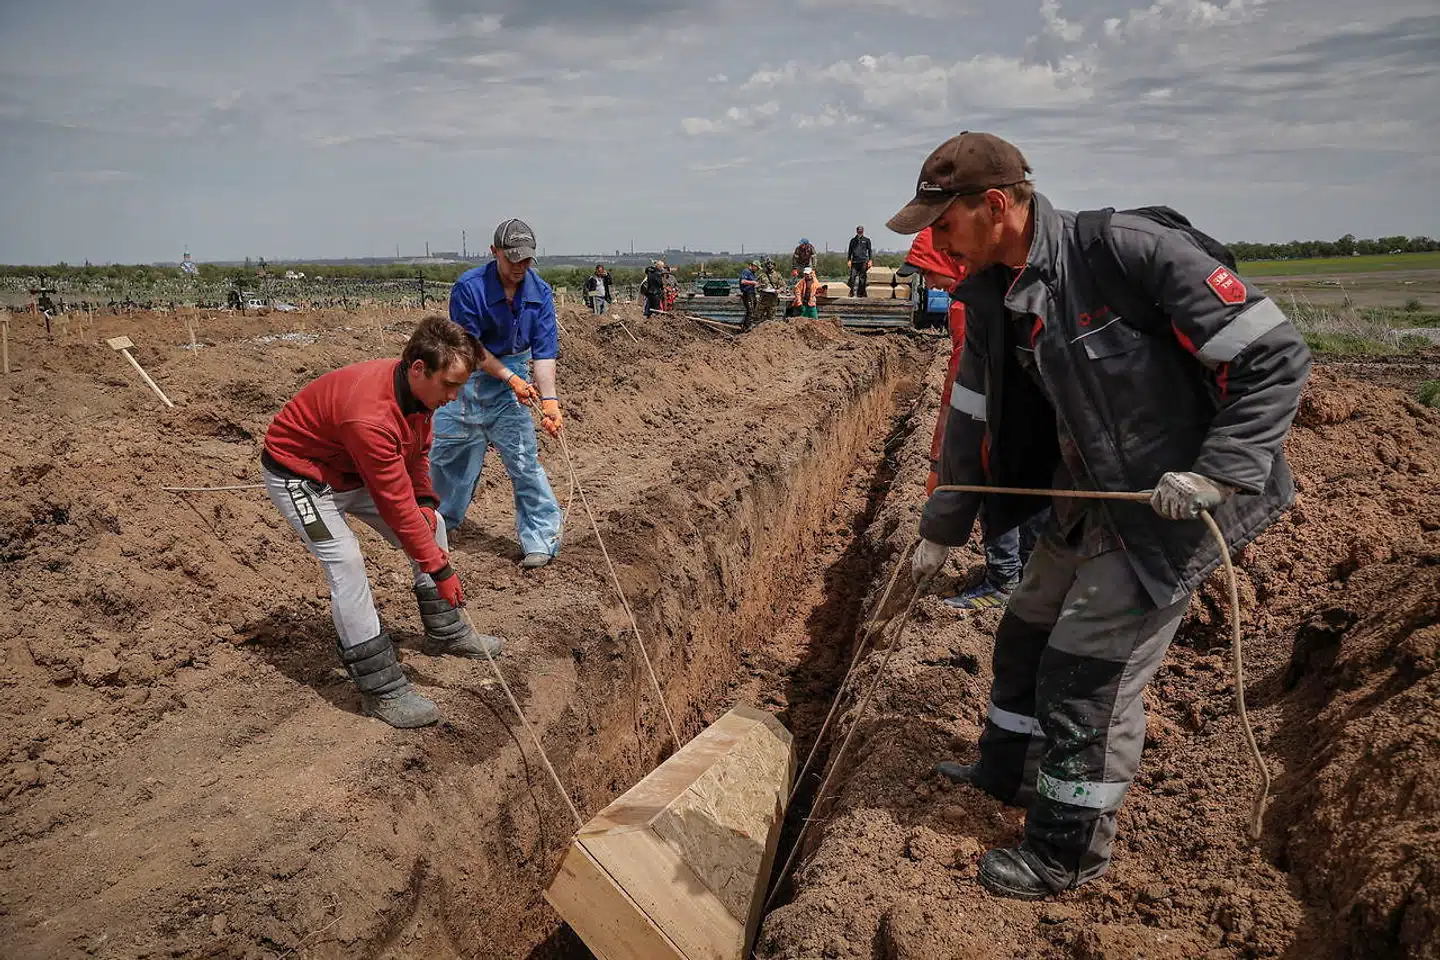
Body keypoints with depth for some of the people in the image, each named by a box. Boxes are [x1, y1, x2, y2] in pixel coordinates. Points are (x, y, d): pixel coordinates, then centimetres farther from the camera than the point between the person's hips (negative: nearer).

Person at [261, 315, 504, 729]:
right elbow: (396, 506, -34)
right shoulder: (371, 415, -40)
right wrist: (440, 569, -27)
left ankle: (446, 632, 23)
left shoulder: (420, 389, -13)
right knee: (345, 560, -24)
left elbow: (419, 450, 7)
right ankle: (382, 690, -15)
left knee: (432, 525, 7)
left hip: (353, 469, 9)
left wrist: (426, 501, -9)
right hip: (298, 473, -9)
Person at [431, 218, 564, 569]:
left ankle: (540, 540, 1)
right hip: (464, 377, 0)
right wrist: (511, 378, -20)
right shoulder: (469, 287, -18)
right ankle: (440, 521, 37)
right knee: (447, 454, 11)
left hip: (511, 376, 1)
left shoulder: (540, 293, -10)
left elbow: (544, 352, -14)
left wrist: (549, 400, -25)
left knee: (524, 459, -7)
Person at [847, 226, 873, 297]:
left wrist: (870, 260, 0)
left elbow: (869, 250, 9)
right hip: (854, 261, 1)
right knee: (853, 277, -6)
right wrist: (849, 260, 5)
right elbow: (850, 251, 16)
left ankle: (861, 293, 6)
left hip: (863, 262, -1)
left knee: (862, 278, -1)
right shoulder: (853, 240, 14)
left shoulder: (866, 240, 9)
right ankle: (854, 293, 0)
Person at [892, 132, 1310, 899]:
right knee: (1026, 633, 19)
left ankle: (1070, 852, 20)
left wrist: (1219, 472, -27)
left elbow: (1275, 357, -20)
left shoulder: (1133, 251, -25)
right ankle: (1007, 772, 44)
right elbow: (974, 421, 8)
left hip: (1174, 506, -8)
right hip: (1093, 499, 8)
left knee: (1090, 671, -2)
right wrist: (940, 531, 14)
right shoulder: (992, 297, -1)